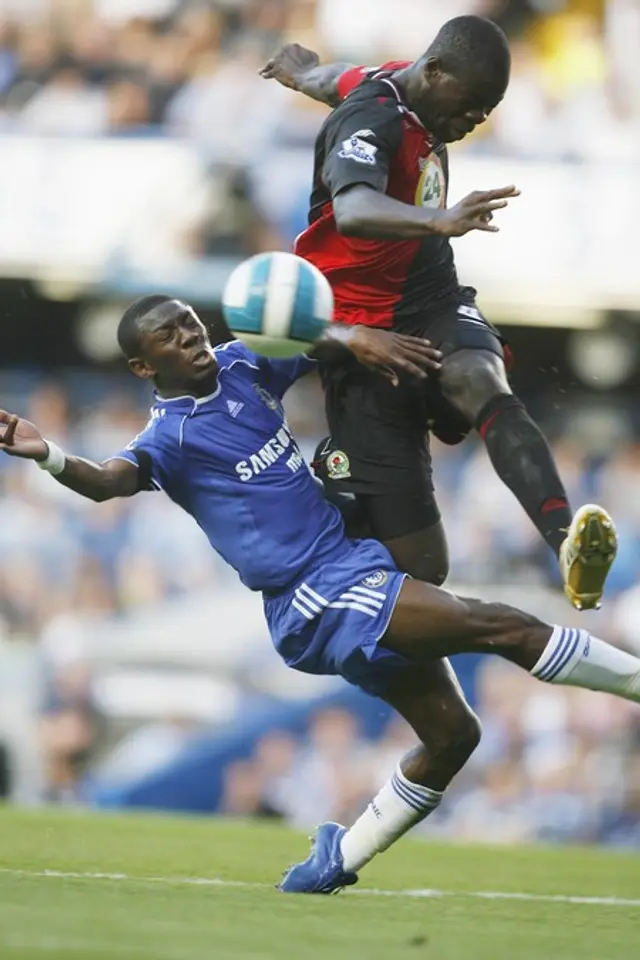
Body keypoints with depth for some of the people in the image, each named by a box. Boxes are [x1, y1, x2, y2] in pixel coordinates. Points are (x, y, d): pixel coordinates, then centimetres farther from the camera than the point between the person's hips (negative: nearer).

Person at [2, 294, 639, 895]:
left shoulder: (241, 365, 9)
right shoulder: (171, 437, -13)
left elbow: (320, 342, 15)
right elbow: (109, 481, -30)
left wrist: (356, 338, -10)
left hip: (357, 563, 9)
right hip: (318, 600, -9)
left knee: (451, 733, 10)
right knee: (500, 626, -19)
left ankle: (339, 858, 21)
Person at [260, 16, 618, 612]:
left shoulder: (395, 82, 7)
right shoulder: (372, 122, -20)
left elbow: (340, 81, 32)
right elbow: (352, 211, -42)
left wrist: (302, 72, 55)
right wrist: (440, 221, -60)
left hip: (435, 306, 7)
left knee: (488, 392, -31)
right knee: (417, 563, -10)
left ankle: (566, 541, -56)